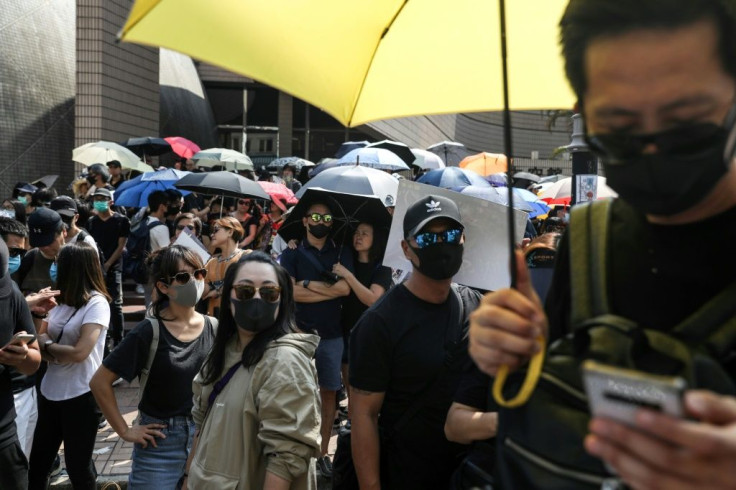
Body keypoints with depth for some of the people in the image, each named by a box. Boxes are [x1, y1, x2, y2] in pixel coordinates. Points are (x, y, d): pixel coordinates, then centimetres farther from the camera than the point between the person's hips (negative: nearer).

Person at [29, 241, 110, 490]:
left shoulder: (97, 303, -15)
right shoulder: (62, 298, 7)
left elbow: (80, 352, -21)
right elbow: (40, 337, 6)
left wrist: (47, 345, -6)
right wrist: (57, 353, -14)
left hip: (80, 395, -6)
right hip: (50, 391, 7)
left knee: (78, 464, 9)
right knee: (38, 459, 14)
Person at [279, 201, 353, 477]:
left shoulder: (341, 254, 7)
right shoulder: (292, 253, 3)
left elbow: (345, 288, -8)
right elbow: (290, 292, -10)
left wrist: (308, 284, -7)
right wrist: (329, 289, -8)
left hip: (333, 335, 2)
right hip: (301, 333, -2)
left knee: (329, 392, 7)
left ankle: (323, 452, 17)